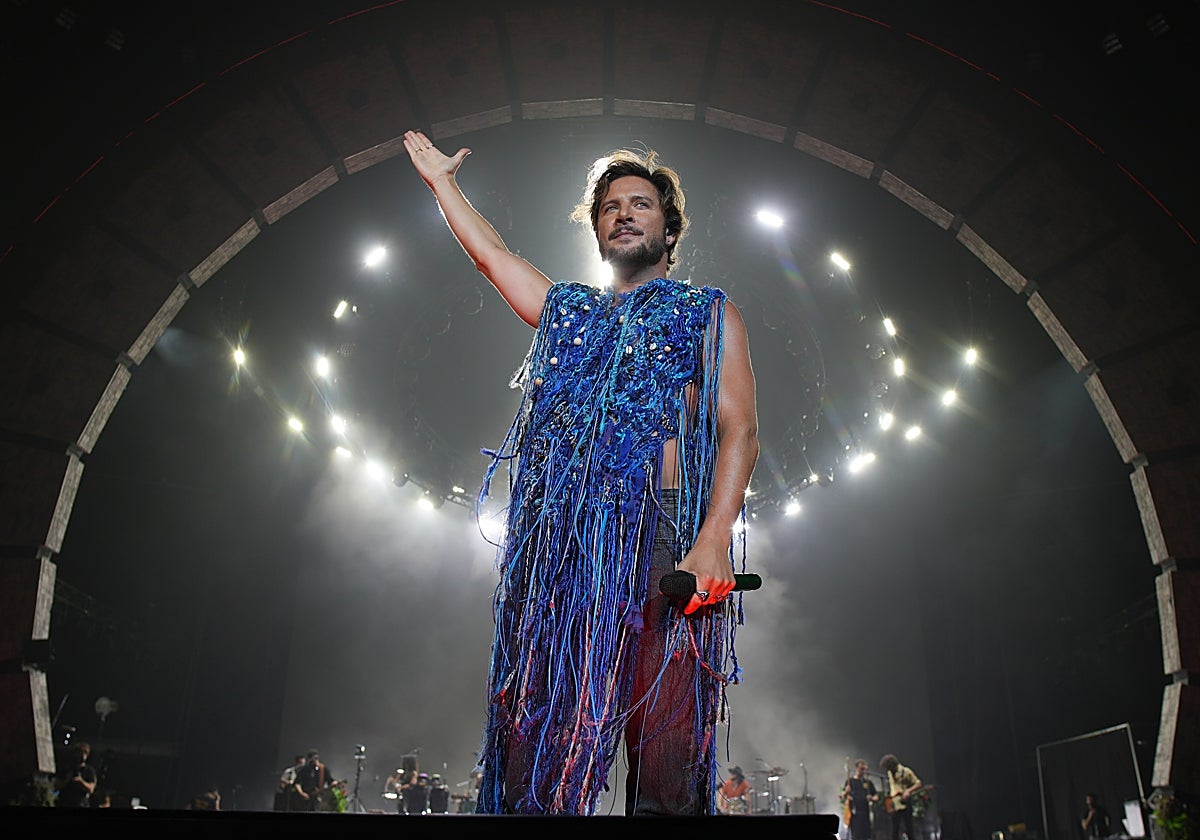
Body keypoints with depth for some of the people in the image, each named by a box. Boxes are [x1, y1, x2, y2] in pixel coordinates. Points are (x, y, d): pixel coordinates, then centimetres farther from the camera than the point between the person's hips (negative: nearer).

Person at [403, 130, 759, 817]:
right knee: (535, 752, -3)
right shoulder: (568, 312, 28)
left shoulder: (707, 313, 15)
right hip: (558, 544, 4)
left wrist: (715, 537, -13)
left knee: (666, 756, -9)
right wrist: (443, 182, 47)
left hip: (660, 539, -3)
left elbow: (739, 431, 2)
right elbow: (490, 252, 38)